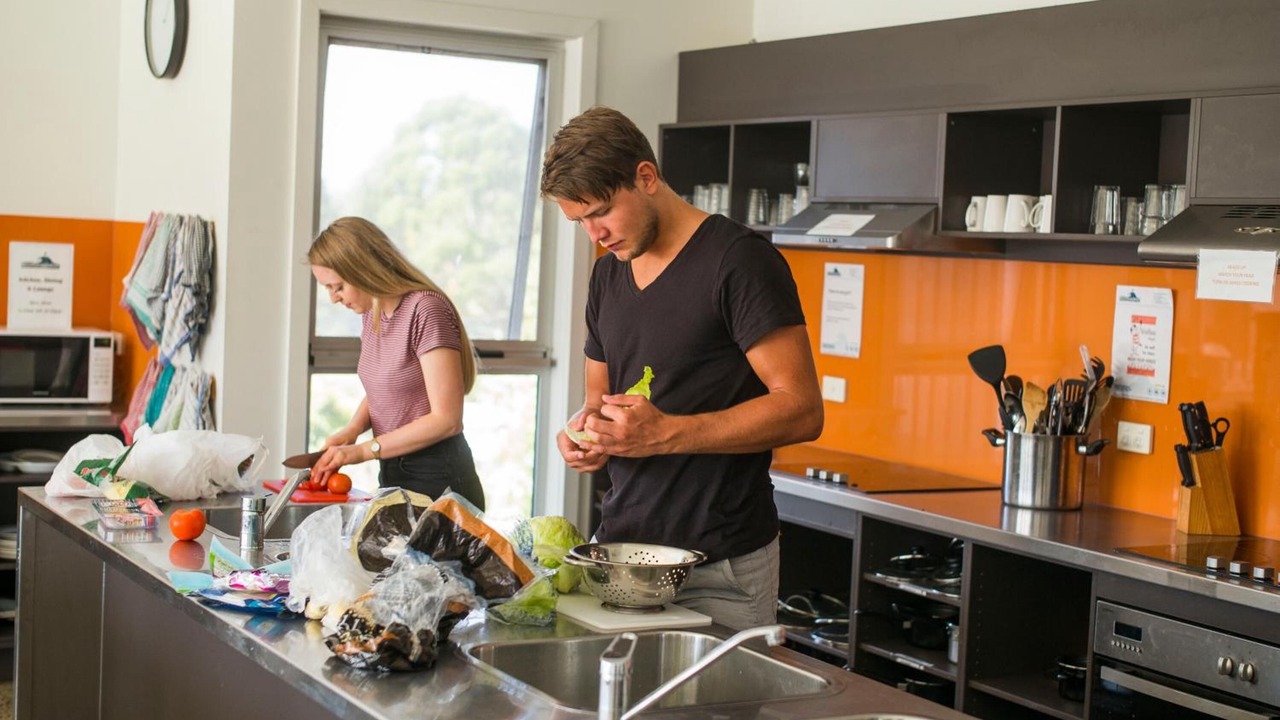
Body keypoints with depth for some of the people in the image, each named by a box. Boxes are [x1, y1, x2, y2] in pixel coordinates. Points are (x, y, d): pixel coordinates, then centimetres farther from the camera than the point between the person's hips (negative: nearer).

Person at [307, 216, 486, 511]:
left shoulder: (425, 310, -17)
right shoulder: (373, 313, 9)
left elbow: (445, 420, -19)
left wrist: (364, 450, -16)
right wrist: (353, 429, 0)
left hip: (438, 479, -8)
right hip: (393, 474, 8)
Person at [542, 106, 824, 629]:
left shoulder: (739, 259, -11)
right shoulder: (608, 274, 13)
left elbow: (801, 410, -16)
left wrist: (665, 433, -24)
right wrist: (584, 432, -1)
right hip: (619, 544, 6)